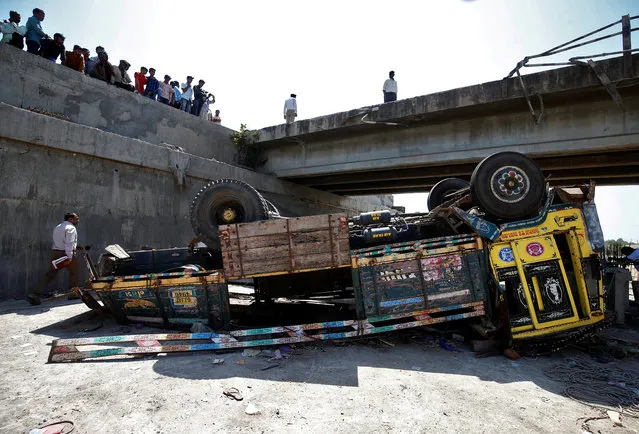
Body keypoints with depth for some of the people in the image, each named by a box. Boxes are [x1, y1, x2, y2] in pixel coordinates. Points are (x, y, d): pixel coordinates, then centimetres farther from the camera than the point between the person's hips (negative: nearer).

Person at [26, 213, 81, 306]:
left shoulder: (57, 227, 19)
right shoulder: (71, 228, -10)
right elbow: (69, 242, -21)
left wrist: (74, 247, 28)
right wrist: (69, 256, -24)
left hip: (55, 253, 7)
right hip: (66, 254, -7)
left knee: (49, 274, 4)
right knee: (73, 273, 12)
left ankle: (33, 294, -9)